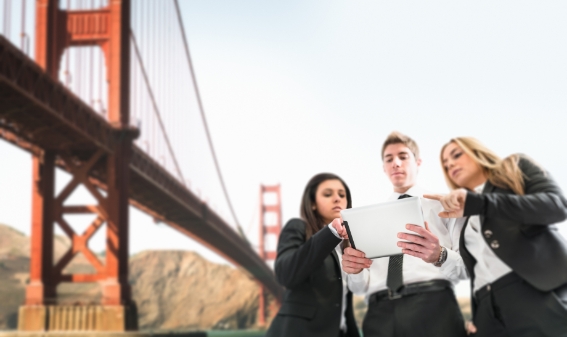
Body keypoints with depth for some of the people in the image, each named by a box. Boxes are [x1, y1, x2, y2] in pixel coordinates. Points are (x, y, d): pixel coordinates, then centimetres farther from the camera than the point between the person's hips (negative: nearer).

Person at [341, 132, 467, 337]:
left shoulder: (441, 204, 13)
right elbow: (360, 286, 17)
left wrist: (440, 256, -20)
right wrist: (354, 270, -6)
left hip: (433, 307, -3)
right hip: (381, 314, 3)